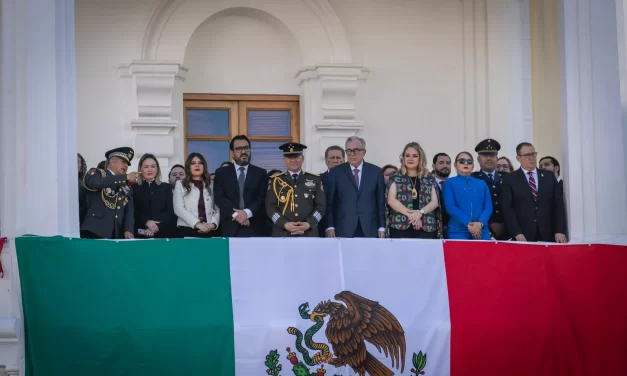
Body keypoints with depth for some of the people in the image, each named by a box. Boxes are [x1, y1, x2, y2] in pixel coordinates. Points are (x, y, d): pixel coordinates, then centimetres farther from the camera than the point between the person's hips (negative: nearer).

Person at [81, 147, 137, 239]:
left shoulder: (127, 189, 22)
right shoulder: (96, 173, 9)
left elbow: (129, 212, 11)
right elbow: (94, 182, -16)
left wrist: (128, 230, -10)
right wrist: (125, 177, -16)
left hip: (117, 235, 4)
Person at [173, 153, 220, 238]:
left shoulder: (210, 186, 16)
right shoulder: (180, 184, 8)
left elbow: (217, 209, 10)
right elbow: (178, 208, -4)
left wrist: (213, 223, -10)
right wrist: (197, 223, -15)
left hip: (208, 231, 2)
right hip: (187, 231, -2)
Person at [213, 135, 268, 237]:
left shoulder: (260, 173, 12)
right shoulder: (221, 172, 11)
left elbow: (263, 198, 1)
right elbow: (219, 198, -1)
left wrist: (247, 212, -15)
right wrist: (235, 214, -14)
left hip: (254, 228, 0)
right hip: (230, 228, 0)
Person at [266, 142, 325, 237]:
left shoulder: (315, 180, 10)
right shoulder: (275, 180, 8)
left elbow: (321, 206, 5)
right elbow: (270, 206, 1)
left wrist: (308, 224, -11)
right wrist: (285, 224, -13)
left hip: (309, 234, 1)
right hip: (282, 234, -1)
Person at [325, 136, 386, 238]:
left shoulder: (375, 171, 8)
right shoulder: (336, 173, 6)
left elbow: (381, 201, 7)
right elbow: (330, 202, 4)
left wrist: (382, 228, 2)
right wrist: (330, 227, -5)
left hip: (369, 230, 1)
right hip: (343, 230, -1)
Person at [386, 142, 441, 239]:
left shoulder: (429, 179, 16)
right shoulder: (395, 177, 11)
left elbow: (435, 202, 8)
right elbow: (391, 200, 0)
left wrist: (420, 212, -11)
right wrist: (410, 214, -12)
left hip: (426, 228, 2)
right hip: (400, 227, -2)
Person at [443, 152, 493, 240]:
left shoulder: (482, 184, 16)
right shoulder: (449, 183, 7)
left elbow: (488, 207, 6)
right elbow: (450, 207, -5)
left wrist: (480, 223, -14)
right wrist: (467, 224, -17)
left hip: (481, 231, 3)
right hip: (457, 231, -3)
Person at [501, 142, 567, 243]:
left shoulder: (549, 177, 12)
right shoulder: (510, 179, 4)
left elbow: (558, 204, 8)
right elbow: (507, 208, -3)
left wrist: (560, 231, -4)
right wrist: (517, 233, -14)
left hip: (548, 235, 2)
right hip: (523, 237, -2)